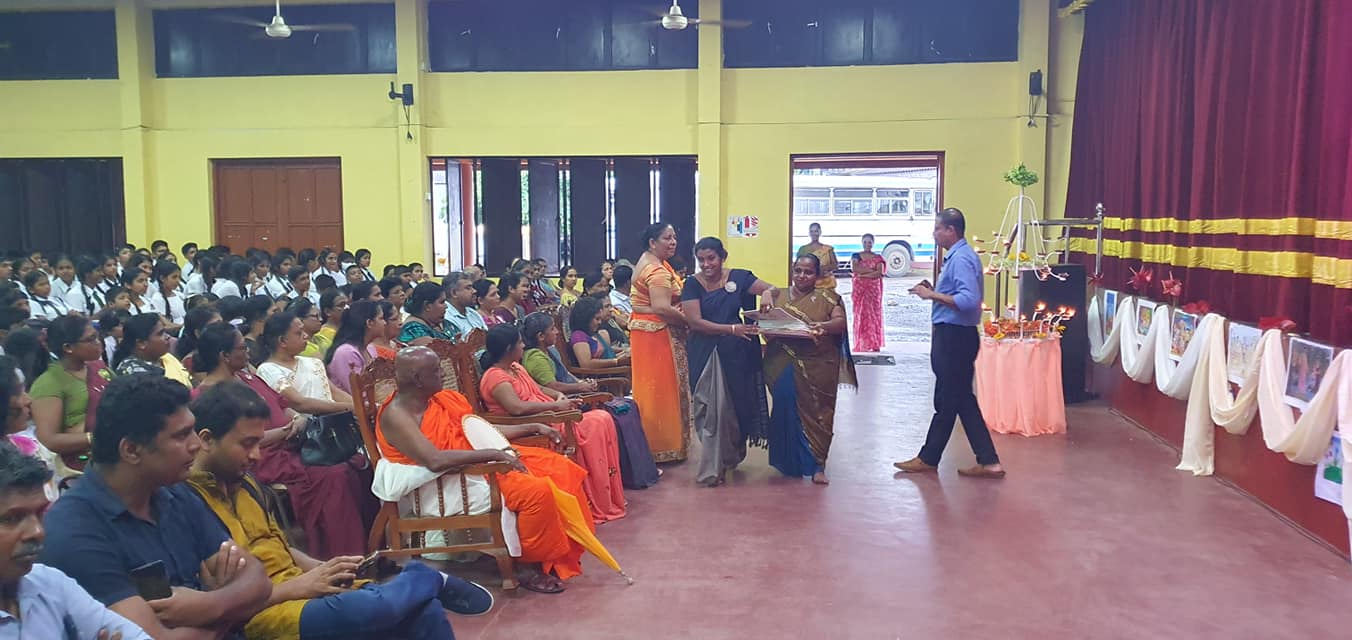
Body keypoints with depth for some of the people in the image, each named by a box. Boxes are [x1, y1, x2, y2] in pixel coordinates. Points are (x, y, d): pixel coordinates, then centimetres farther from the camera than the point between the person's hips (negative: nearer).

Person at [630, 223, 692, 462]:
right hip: (659, 333, -10)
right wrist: (689, 320, -17)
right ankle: (665, 447, 5)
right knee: (664, 388, -2)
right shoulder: (658, 270, -18)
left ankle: (648, 442, 21)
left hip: (642, 329, 10)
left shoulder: (646, 262, 15)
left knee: (649, 387, 14)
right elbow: (662, 308, -27)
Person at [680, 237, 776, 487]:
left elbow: (772, 288, -1)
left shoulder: (738, 277, -1)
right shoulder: (693, 284, -6)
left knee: (736, 403, 11)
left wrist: (767, 293, -27)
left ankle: (731, 455, 34)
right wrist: (732, 329, -22)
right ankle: (713, 468, 12)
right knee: (711, 409, 0)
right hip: (705, 353, -2)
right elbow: (694, 321, -15)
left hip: (736, 353, 2)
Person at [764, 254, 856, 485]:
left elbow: (840, 321, -9)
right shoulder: (778, 297, 11)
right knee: (787, 410, 1)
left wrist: (824, 326, -29)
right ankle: (791, 463, 16)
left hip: (818, 367, -1)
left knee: (817, 413, 0)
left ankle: (817, 465, 9)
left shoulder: (827, 297, 4)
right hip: (784, 365, 2)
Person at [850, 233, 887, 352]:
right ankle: (861, 345, -3)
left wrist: (861, 274, -10)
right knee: (860, 314, -3)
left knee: (874, 314, -2)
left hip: (874, 289, 0)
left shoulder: (878, 258, 7)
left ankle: (875, 345, 0)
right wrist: (871, 270, -9)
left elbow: (879, 273, -7)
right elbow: (854, 269, -9)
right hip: (859, 289, 0)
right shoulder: (856, 256, 8)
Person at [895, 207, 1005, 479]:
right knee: (962, 400, 11)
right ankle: (988, 461, 13)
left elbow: (969, 300, -27)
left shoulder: (961, 258, -17)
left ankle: (928, 459, 14)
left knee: (947, 401, 3)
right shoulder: (958, 255, 15)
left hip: (954, 337, -10)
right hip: (952, 336, 10)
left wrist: (932, 295, -20)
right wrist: (933, 292, 9)